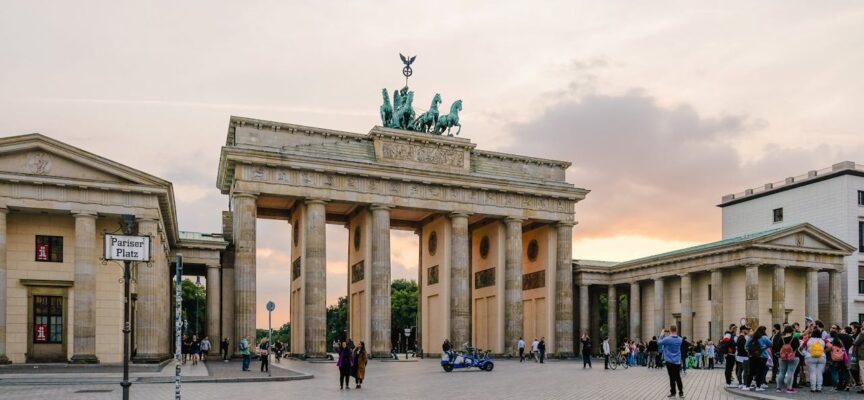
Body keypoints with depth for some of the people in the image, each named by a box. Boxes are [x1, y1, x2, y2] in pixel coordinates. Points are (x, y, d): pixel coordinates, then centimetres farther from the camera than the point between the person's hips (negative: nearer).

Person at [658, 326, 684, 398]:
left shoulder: (667, 339, -15)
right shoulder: (680, 340, -1)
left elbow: (659, 342, 1)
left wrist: (662, 335, 13)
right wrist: (668, 336, 14)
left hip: (670, 361, -4)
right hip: (677, 361, 4)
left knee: (672, 377, 4)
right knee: (678, 377, 12)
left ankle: (673, 392, 9)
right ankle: (681, 392, 12)